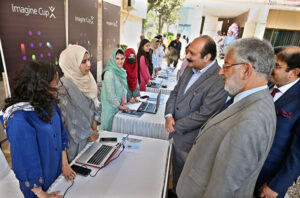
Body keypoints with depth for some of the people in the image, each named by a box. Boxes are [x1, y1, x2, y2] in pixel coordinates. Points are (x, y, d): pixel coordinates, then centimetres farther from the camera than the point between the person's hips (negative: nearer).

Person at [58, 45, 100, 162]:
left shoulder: (87, 80, -2)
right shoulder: (64, 86, -23)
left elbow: (97, 100, 9)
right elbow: (67, 117, -21)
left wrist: (95, 121, -2)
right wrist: (88, 134, -11)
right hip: (75, 142, -6)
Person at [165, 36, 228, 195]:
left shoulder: (219, 80, -25)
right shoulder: (189, 69, 1)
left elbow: (204, 114, -26)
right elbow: (175, 92, 6)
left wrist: (176, 126, -17)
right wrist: (168, 115, -9)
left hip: (190, 141, -7)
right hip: (176, 134, 8)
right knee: (176, 169, 30)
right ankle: (174, 192, 56)